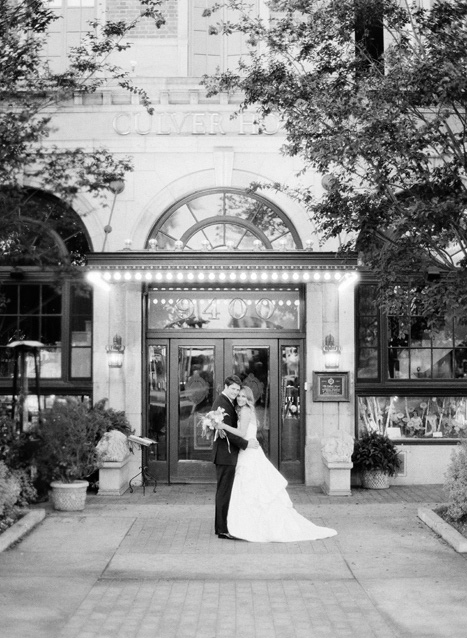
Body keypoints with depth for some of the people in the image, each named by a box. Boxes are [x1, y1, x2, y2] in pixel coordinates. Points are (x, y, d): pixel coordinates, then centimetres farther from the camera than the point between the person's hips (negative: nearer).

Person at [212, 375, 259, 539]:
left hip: (228, 454, 11)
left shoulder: (228, 403, 16)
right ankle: (223, 530, -2)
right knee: (224, 492, -6)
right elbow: (228, 432, -22)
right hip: (225, 454, -11)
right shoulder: (221, 404, -17)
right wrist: (246, 444, -19)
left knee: (225, 492, 15)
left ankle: (221, 526, 22)